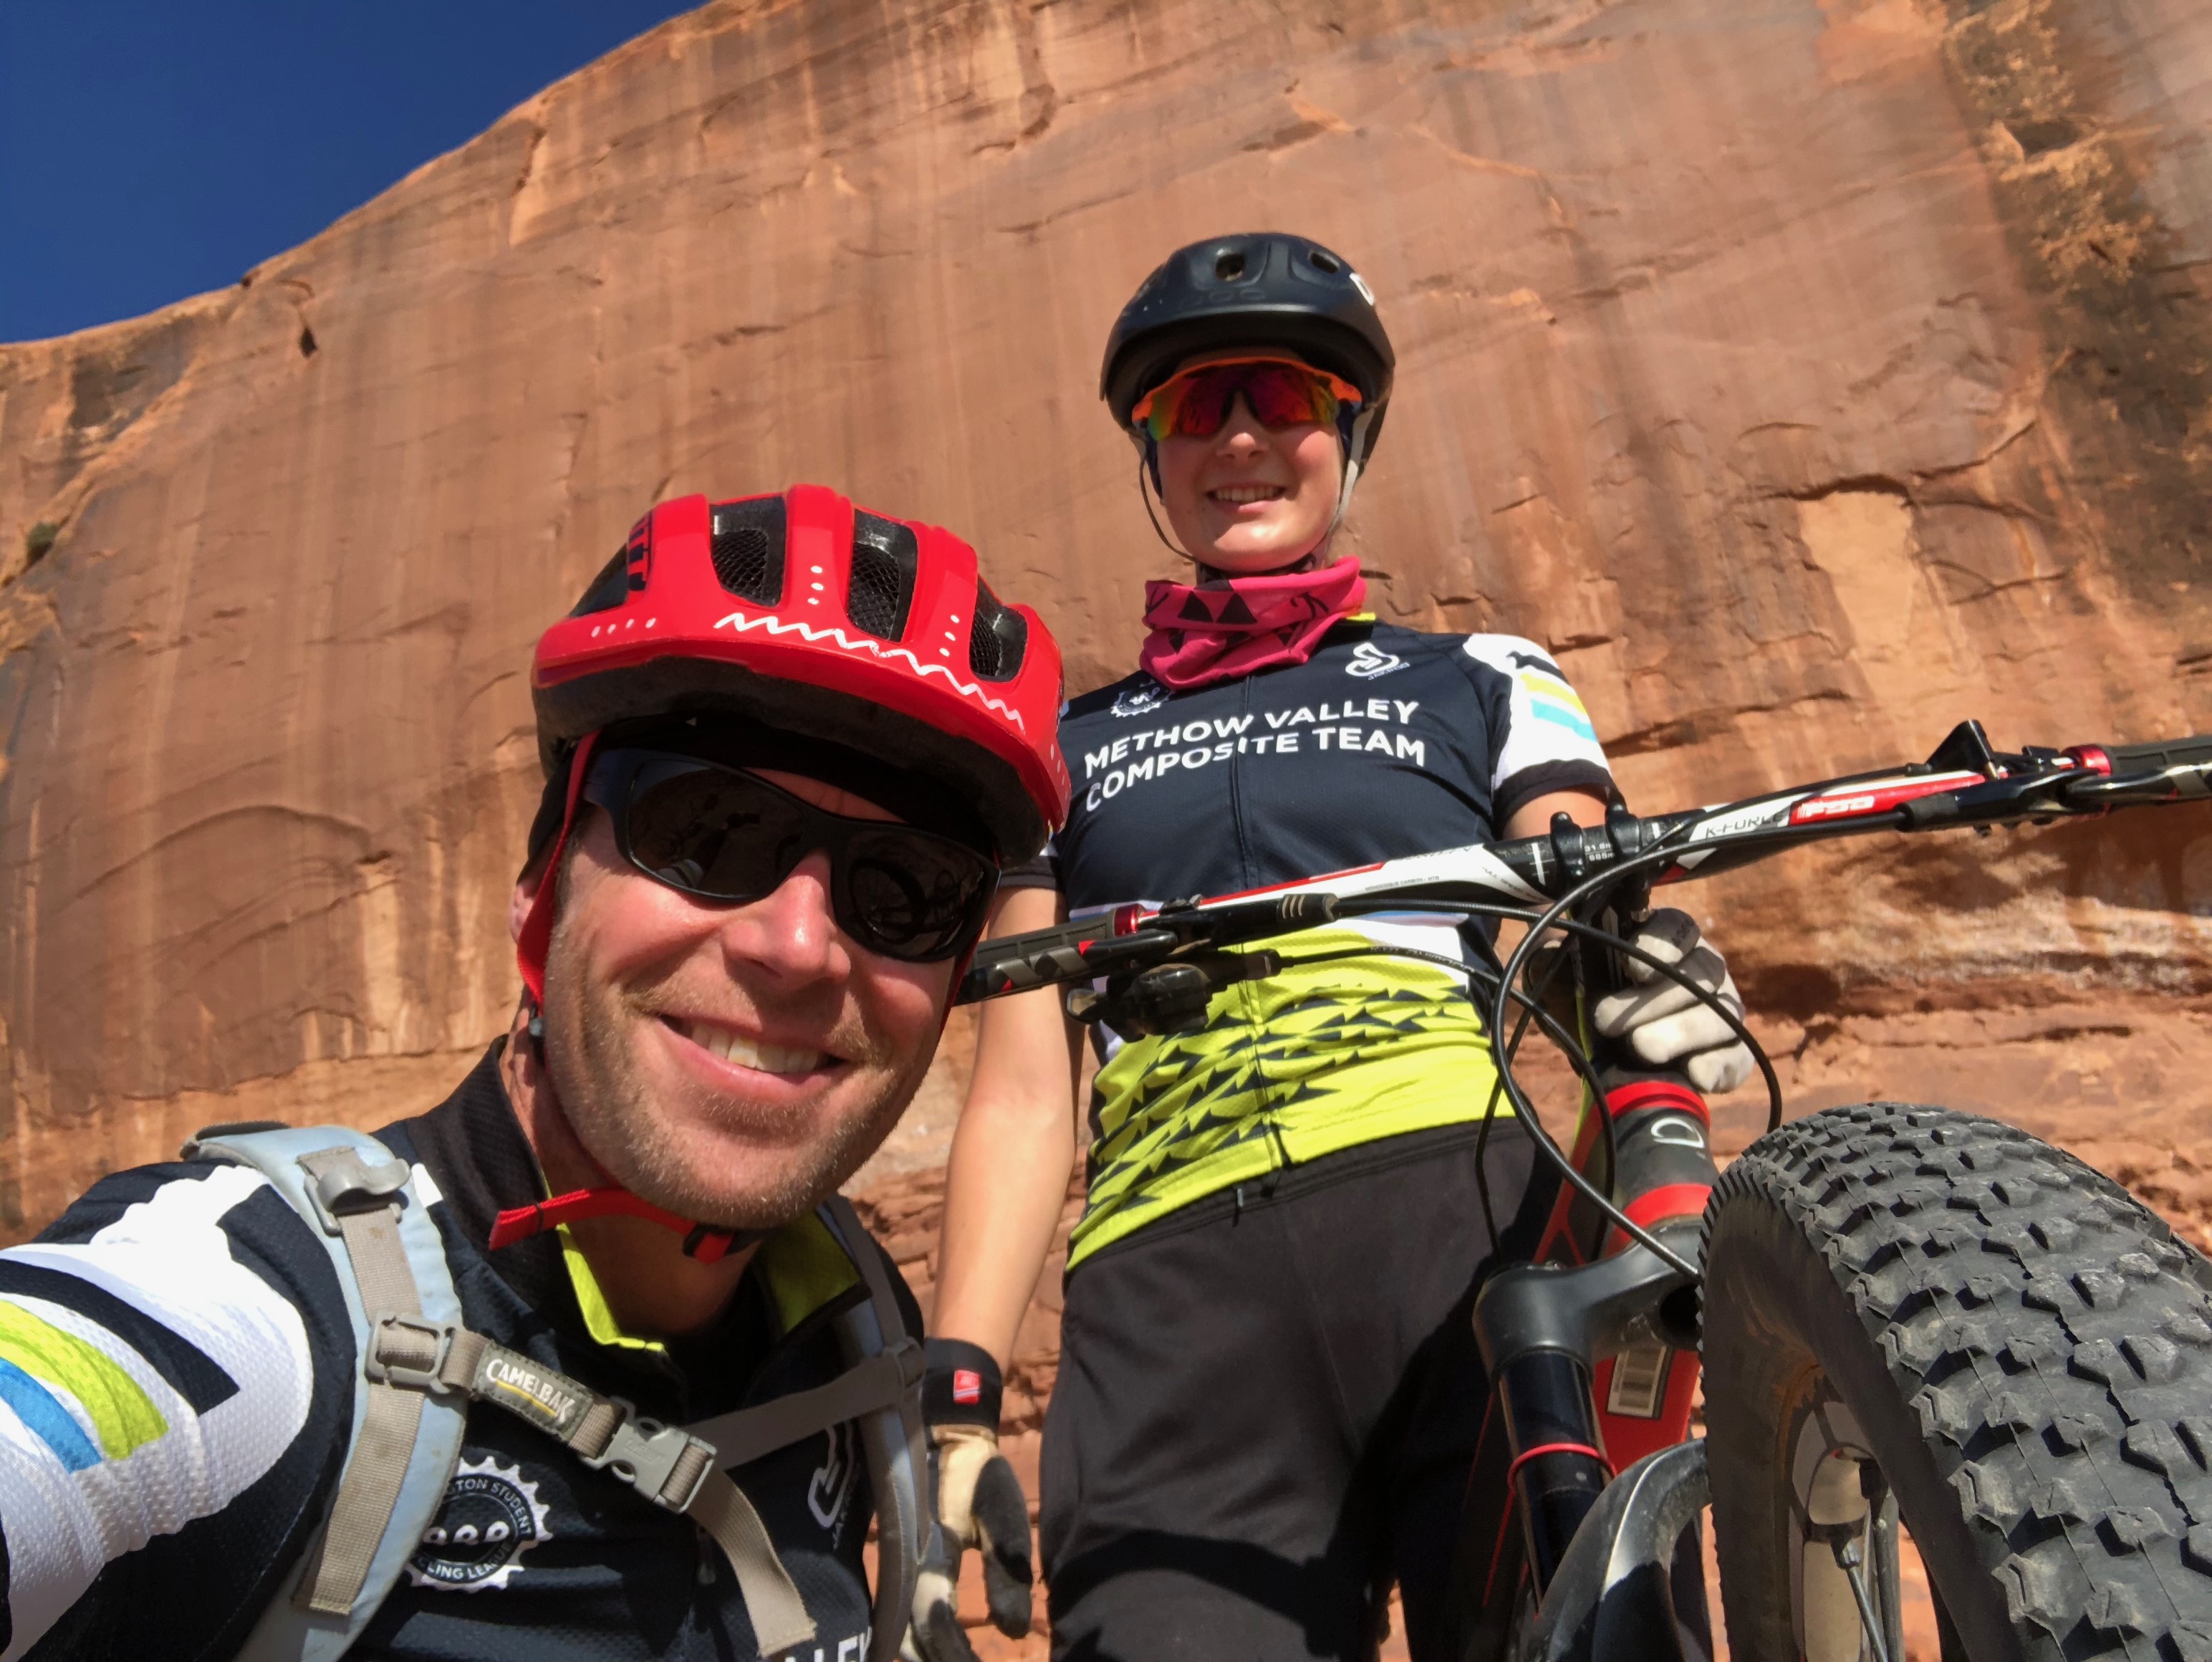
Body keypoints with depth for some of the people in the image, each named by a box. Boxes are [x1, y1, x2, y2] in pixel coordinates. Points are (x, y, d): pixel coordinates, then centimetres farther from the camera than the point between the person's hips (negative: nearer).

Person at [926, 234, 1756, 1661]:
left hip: (1477, 1214, 0)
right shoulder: (1066, 743, 20)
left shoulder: (1486, 680, 20)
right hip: (1177, 1284, 1)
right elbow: (1026, 1093, 13)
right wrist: (953, 1384, 2)